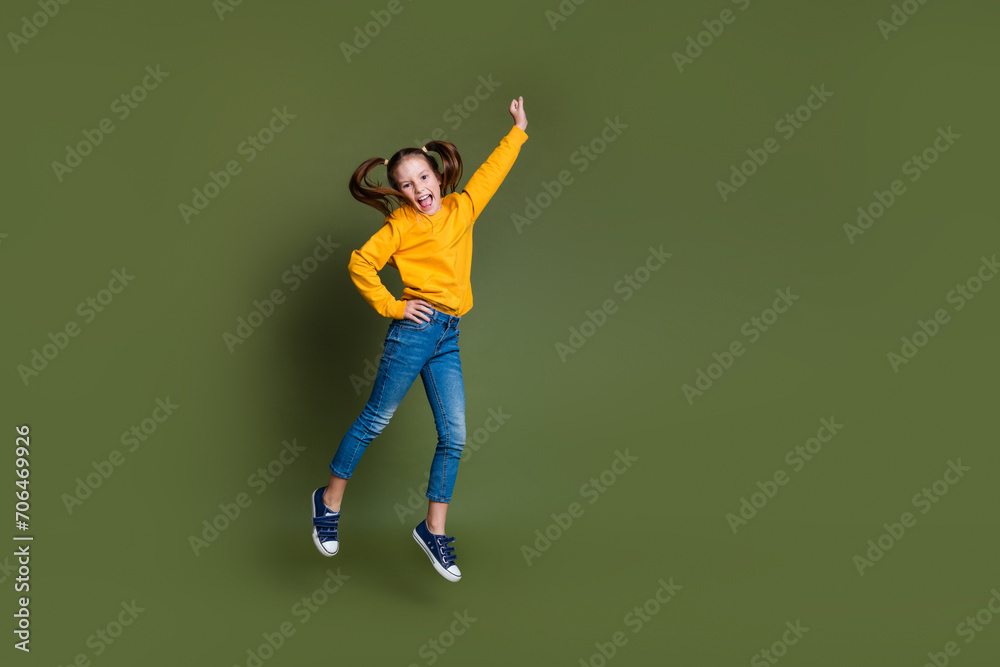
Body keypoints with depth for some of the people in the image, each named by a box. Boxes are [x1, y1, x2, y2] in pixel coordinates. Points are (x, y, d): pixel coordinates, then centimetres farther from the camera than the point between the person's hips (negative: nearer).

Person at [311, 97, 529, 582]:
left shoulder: (462, 208, 12)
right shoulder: (401, 224, -1)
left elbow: (491, 171, 25)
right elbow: (361, 263, -6)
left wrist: (518, 130, 31)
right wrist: (391, 307, -7)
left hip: (448, 340, 5)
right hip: (415, 328, -5)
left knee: (454, 437, 2)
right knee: (376, 418, 3)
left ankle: (433, 531, 13)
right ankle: (329, 501, 20)